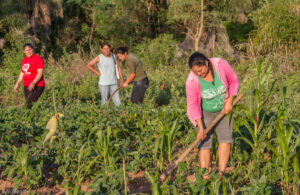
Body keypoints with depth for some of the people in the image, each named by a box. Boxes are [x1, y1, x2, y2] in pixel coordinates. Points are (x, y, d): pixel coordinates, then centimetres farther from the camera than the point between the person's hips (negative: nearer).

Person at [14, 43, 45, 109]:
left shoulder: (38, 59, -8)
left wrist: (33, 83, -28)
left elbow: (40, 73, -17)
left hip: (37, 86, -7)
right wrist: (17, 84, 20)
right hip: (27, 86, 7)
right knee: (28, 104, 2)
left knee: (30, 102, -19)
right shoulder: (24, 59, 14)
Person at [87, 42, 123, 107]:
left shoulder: (113, 56, 6)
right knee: (104, 101, 1)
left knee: (117, 101, -3)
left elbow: (118, 67, 10)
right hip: (103, 83, -3)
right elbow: (88, 65, -1)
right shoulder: (99, 57, -6)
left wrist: (121, 78, 1)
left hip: (114, 83, 4)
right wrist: (97, 72, -5)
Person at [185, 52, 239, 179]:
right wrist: (200, 127, -22)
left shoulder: (221, 65, -24)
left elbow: (233, 81, -7)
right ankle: (205, 178, -5)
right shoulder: (192, 81, -27)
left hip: (222, 109, 2)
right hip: (204, 111, -2)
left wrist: (229, 101, -15)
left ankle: (221, 173, -7)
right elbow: (193, 104, -19)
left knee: (226, 137, -10)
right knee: (205, 142, -8)